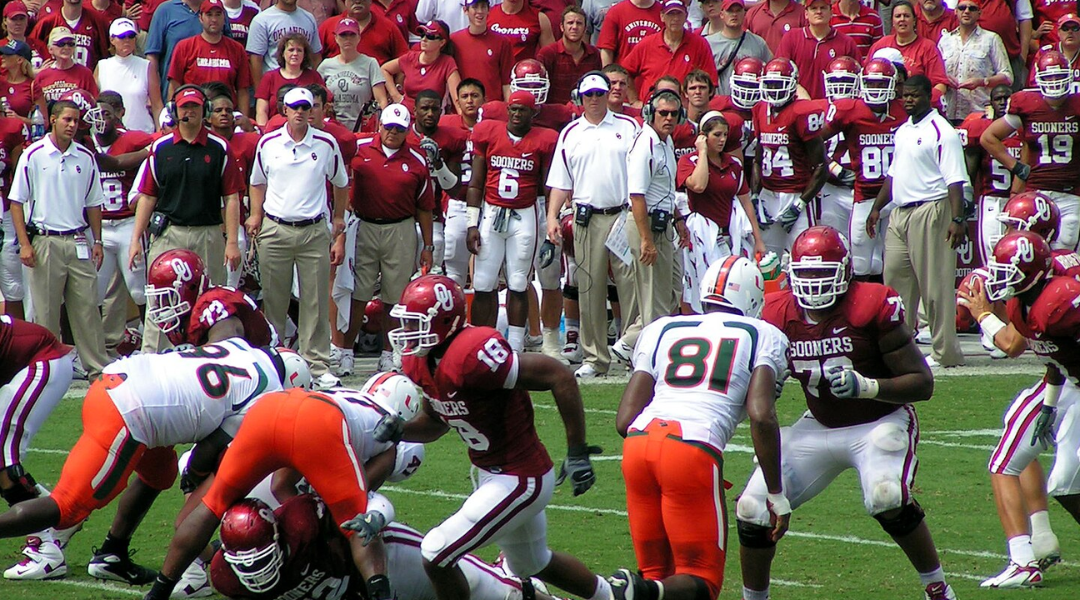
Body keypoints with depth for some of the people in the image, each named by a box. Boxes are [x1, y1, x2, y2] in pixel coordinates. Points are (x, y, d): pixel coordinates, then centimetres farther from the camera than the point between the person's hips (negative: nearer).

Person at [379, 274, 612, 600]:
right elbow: (435, 422, 15)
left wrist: (577, 454, -24)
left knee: (436, 554, -12)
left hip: (520, 481, -10)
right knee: (533, 565, 30)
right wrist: (400, 431, -8)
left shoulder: (472, 354, -31)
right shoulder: (420, 361, -3)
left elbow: (560, 377, -28)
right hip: (491, 474, 10)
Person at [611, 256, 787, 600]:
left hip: (638, 442, 4)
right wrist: (777, 495, 6)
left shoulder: (660, 330, 24)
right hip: (695, 450, -4)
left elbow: (624, 420, 16)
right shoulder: (763, 337, 14)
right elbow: (761, 417, -1)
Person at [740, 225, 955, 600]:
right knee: (754, 511, -5)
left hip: (880, 423, -5)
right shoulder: (780, 315, -7)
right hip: (818, 428, 5)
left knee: (888, 499, -31)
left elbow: (922, 383, -18)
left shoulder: (871, 308, -20)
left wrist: (866, 386, -32)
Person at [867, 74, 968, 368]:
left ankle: (945, 352, 0)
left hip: (930, 212, -9)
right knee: (895, 279, 11)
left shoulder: (941, 132, -10)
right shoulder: (902, 131, 16)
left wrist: (957, 219, -22)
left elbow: (955, 180, -15)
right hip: (900, 213, 9)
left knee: (935, 286, -5)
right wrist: (877, 208, 25)